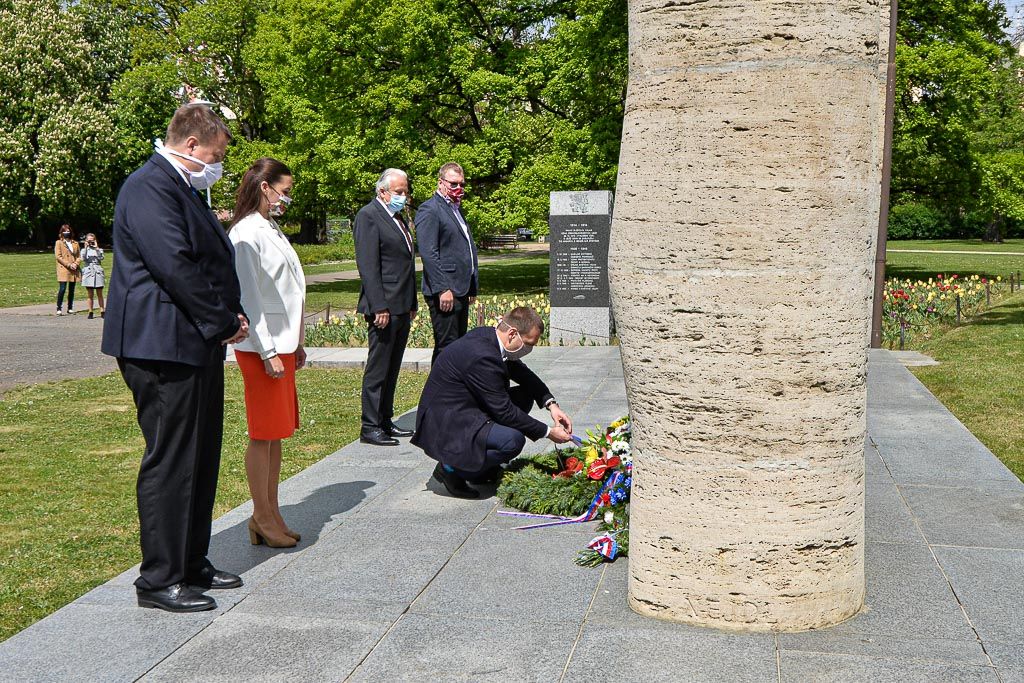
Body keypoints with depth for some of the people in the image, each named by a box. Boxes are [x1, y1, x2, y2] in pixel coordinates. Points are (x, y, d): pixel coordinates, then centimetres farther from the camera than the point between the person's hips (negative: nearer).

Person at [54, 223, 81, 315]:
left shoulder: (75, 243, 16)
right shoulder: (59, 243, 4)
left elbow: (79, 255, 15)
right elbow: (58, 256, -4)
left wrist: (76, 264, -5)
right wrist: (69, 265, -12)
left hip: (74, 270, 4)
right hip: (63, 269, -4)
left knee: (72, 290, 7)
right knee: (62, 289, -11)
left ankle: (70, 308, 14)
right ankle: (59, 309, -5)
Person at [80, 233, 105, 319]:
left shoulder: (99, 250, 8)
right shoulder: (84, 250, 9)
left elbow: (101, 258, -12)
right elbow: (83, 259, -11)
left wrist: (96, 248, -11)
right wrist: (86, 247, -11)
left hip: (98, 272, 0)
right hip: (88, 272, 0)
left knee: (100, 294, 3)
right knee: (90, 295, 2)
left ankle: (102, 311, 6)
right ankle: (90, 312, 7)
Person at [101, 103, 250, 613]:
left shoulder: (182, 189, 20)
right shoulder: (149, 187, -14)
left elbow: (213, 261, 21)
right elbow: (176, 266, -22)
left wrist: (230, 315, 4)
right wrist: (225, 323, -14)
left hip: (198, 345, 11)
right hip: (164, 346, -11)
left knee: (200, 460, 15)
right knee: (169, 463, -4)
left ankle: (191, 563, 27)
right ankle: (159, 580, 6)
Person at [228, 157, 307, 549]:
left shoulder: (272, 231, 15)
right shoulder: (245, 235, -13)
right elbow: (248, 297, -17)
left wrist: (297, 342, 18)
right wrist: (268, 352, -18)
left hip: (283, 344, 9)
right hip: (261, 347, -9)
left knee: (278, 432, 12)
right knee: (263, 435, -2)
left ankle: (271, 514, 20)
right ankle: (262, 518, 8)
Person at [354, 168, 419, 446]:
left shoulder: (398, 217, 19)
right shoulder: (369, 215, -9)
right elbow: (367, 266, -16)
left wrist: (412, 304, 20)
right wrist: (379, 307, -21)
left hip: (402, 307, 9)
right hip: (384, 306, -9)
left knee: (392, 369, 13)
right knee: (377, 368, -4)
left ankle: (385, 421, 20)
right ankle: (370, 427, 1)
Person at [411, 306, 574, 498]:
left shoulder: (489, 336, 2)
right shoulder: (482, 356, -27)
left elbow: (523, 374, 16)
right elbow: (504, 411, -22)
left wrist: (551, 404, 1)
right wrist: (547, 432, -13)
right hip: (445, 424, -11)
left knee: (524, 395, 12)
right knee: (513, 440, -27)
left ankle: (481, 465, 13)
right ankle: (452, 468, -6)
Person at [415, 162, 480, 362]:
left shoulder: (456, 209, 21)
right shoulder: (429, 209, -8)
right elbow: (428, 253, -17)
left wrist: (472, 287, 21)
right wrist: (442, 289, -22)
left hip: (461, 292, 9)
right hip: (444, 292, -9)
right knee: (446, 347, -8)